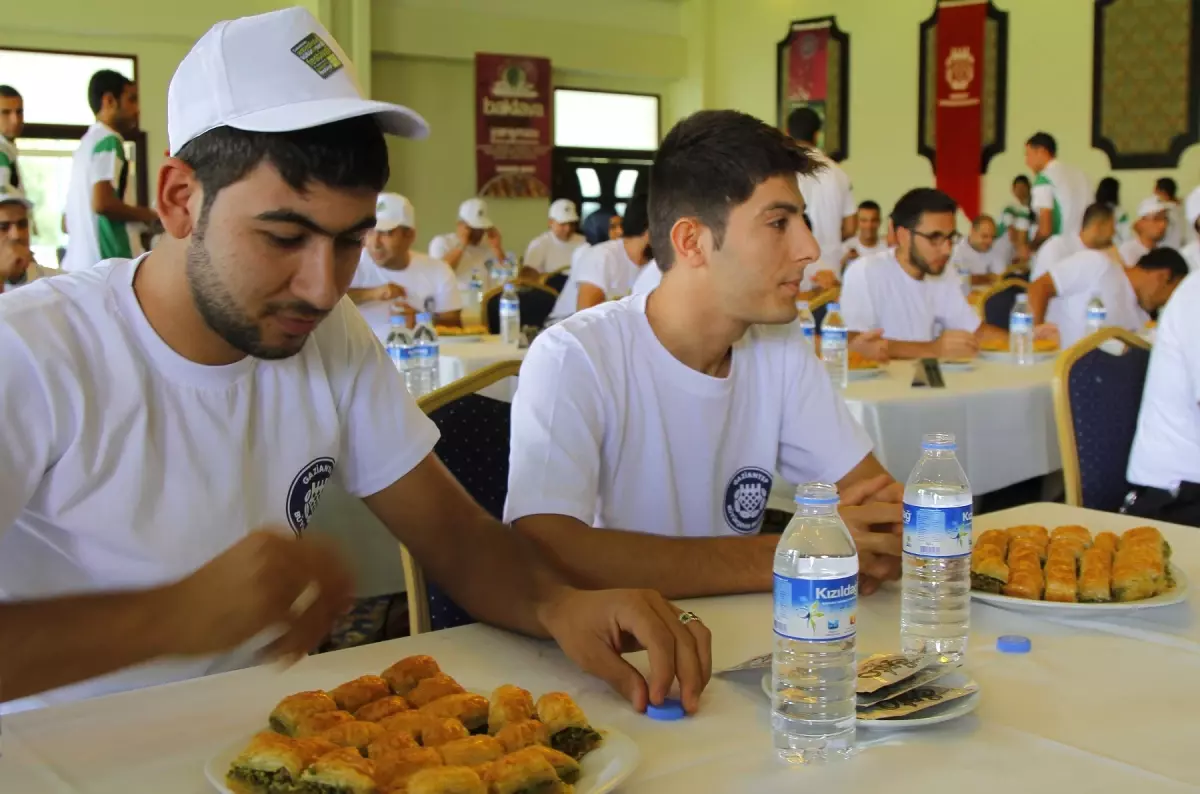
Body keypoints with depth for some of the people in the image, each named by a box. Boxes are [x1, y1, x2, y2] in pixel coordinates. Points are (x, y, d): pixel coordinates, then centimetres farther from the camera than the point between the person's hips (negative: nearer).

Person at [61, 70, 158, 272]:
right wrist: (147, 216, -5)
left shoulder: (87, 142, 21)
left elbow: (69, 222, 22)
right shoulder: (109, 141, -7)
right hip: (106, 265, -9)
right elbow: (102, 202, -21)